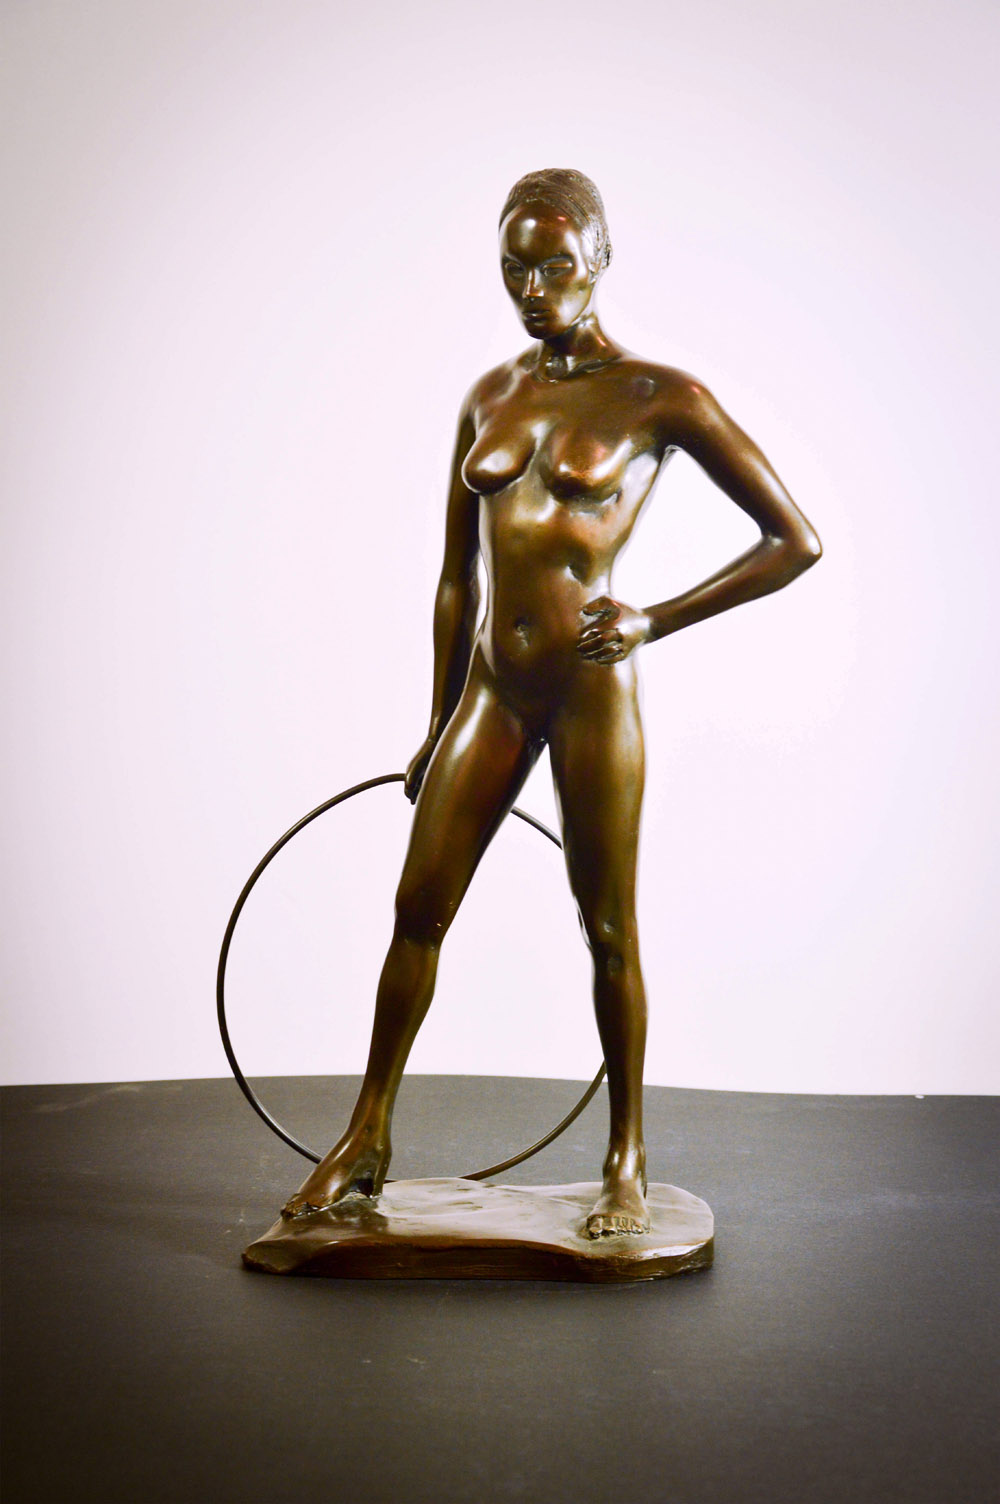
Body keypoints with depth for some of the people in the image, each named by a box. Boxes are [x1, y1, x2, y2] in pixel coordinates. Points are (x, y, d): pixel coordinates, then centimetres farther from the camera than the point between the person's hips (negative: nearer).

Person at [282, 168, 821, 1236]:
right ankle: (367, 1139, 22)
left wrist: (656, 621, -11)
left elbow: (796, 541, -4)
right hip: (491, 685, 5)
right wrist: (437, 729, 17)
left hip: (589, 686, -5)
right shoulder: (488, 396, 11)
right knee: (417, 911, 6)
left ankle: (627, 1160, 22)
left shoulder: (657, 397, -3)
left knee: (608, 929, 4)